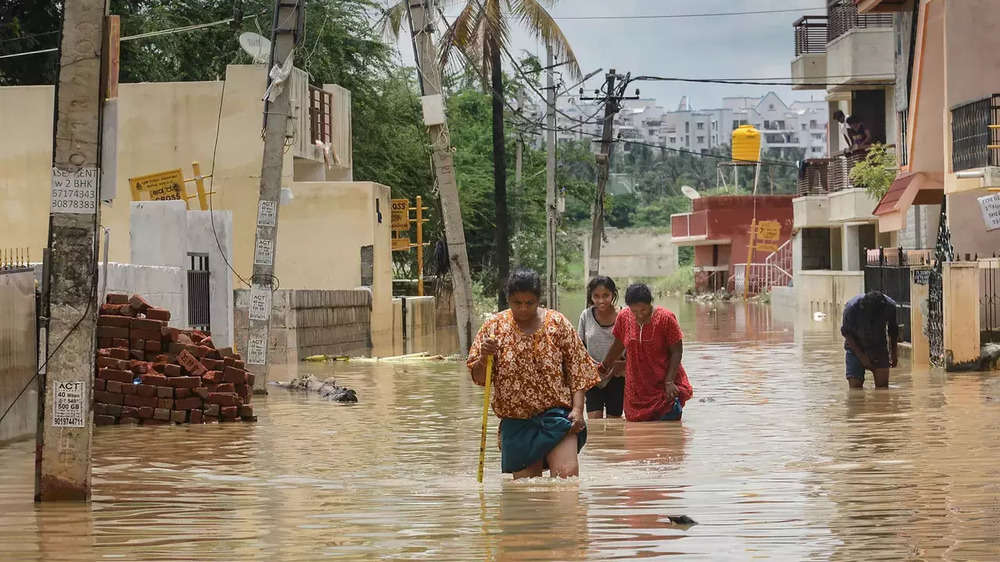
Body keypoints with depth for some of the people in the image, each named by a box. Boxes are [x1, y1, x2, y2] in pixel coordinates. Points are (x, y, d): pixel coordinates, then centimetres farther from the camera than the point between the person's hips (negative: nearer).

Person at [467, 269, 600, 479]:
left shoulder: (557, 324, 2)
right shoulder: (494, 326, 3)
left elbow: (577, 371, 3)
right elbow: (478, 378, 4)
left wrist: (577, 409, -9)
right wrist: (485, 357, -17)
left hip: (556, 415, -1)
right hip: (516, 422, 1)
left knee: (567, 475, -18)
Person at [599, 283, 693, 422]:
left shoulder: (665, 318, -12)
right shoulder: (623, 318, -1)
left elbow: (676, 351, -9)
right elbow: (618, 346, 17)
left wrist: (669, 382, -16)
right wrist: (603, 368, 28)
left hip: (665, 390, -4)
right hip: (636, 392, 4)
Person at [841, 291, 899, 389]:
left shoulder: (890, 306, -20)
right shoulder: (851, 307, -26)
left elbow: (893, 330, 1)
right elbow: (846, 333, -11)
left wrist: (894, 353, 10)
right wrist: (862, 356, -15)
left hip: (879, 347, 1)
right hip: (856, 347, -1)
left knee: (883, 384, -15)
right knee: (855, 386, -11)